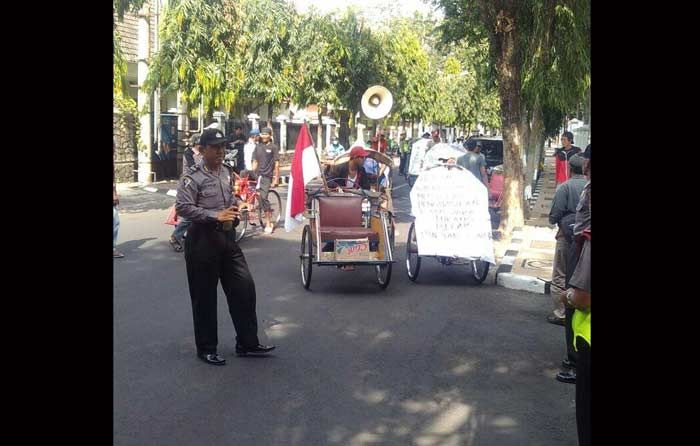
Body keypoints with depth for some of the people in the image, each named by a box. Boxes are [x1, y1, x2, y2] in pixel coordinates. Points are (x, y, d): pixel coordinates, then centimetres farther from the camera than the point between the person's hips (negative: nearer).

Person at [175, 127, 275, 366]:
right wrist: (215, 215, -24)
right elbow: (182, 206, -20)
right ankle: (206, 348, 18)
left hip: (227, 235, 7)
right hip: (202, 239, -7)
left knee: (244, 287, 6)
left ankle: (247, 343, 18)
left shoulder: (228, 171, 10)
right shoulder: (193, 177, -12)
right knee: (205, 296, 4)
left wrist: (234, 209, 3)